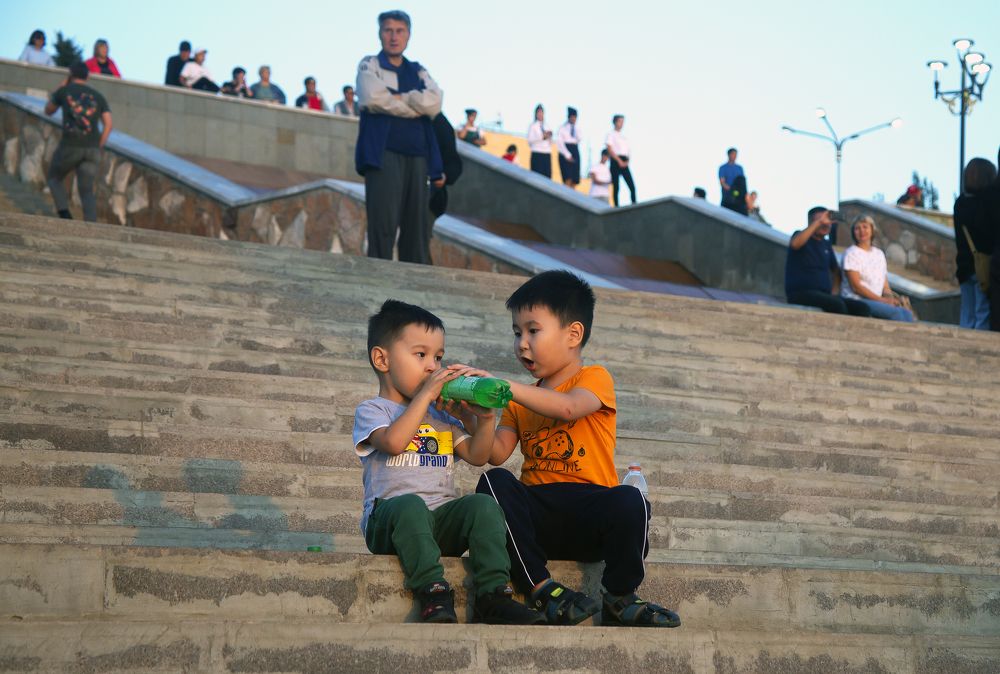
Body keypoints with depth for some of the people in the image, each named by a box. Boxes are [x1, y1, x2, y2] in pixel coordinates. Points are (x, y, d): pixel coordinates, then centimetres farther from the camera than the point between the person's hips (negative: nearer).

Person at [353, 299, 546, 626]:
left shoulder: (443, 416, 26)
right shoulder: (371, 411, 8)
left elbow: (477, 456, 16)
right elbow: (394, 441, -15)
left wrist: (485, 419, -2)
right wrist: (425, 394, -12)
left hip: (443, 523, 5)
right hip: (388, 521, -5)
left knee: (483, 504, -24)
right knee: (409, 505, -38)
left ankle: (493, 594, -31)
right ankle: (433, 593, -41)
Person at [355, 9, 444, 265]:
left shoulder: (419, 71, 19)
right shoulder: (370, 65, 8)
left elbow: (434, 102, 1)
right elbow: (374, 99, -11)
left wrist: (397, 98, -6)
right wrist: (417, 105, -2)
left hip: (417, 157, 4)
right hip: (383, 155, -4)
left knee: (418, 227, 2)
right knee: (383, 226, -10)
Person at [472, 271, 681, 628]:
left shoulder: (595, 378, 7)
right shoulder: (521, 400, 23)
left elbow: (568, 408, -18)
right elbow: (497, 453, 7)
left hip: (590, 505, -4)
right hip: (538, 513, 4)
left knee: (629, 501, -36)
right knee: (494, 482, -27)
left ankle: (619, 598, -13)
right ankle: (541, 589, -29)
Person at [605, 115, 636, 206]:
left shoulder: (623, 136, 20)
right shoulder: (610, 134, 2)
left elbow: (628, 151, 18)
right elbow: (610, 150, -8)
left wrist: (627, 161, -1)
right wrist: (619, 161, -15)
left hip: (624, 163, 6)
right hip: (615, 161, -6)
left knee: (632, 186, -6)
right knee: (616, 187, -6)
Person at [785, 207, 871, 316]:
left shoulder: (827, 245, 20)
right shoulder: (802, 236, 2)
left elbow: (836, 270, 30)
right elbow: (795, 243, -24)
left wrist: (835, 292, 10)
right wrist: (819, 221, -23)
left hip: (825, 295, 7)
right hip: (801, 294, -7)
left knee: (863, 308, -17)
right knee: (837, 304, -34)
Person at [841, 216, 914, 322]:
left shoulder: (879, 254, 19)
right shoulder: (851, 253, -1)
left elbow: (885, 285, 17)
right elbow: (856, 286, -10)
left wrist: (890, 299, -7)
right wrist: (882, 300, -16)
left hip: (876, 301, 6)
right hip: (856, 301, -6)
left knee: (906, 313, -24)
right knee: (895, 312, -29)